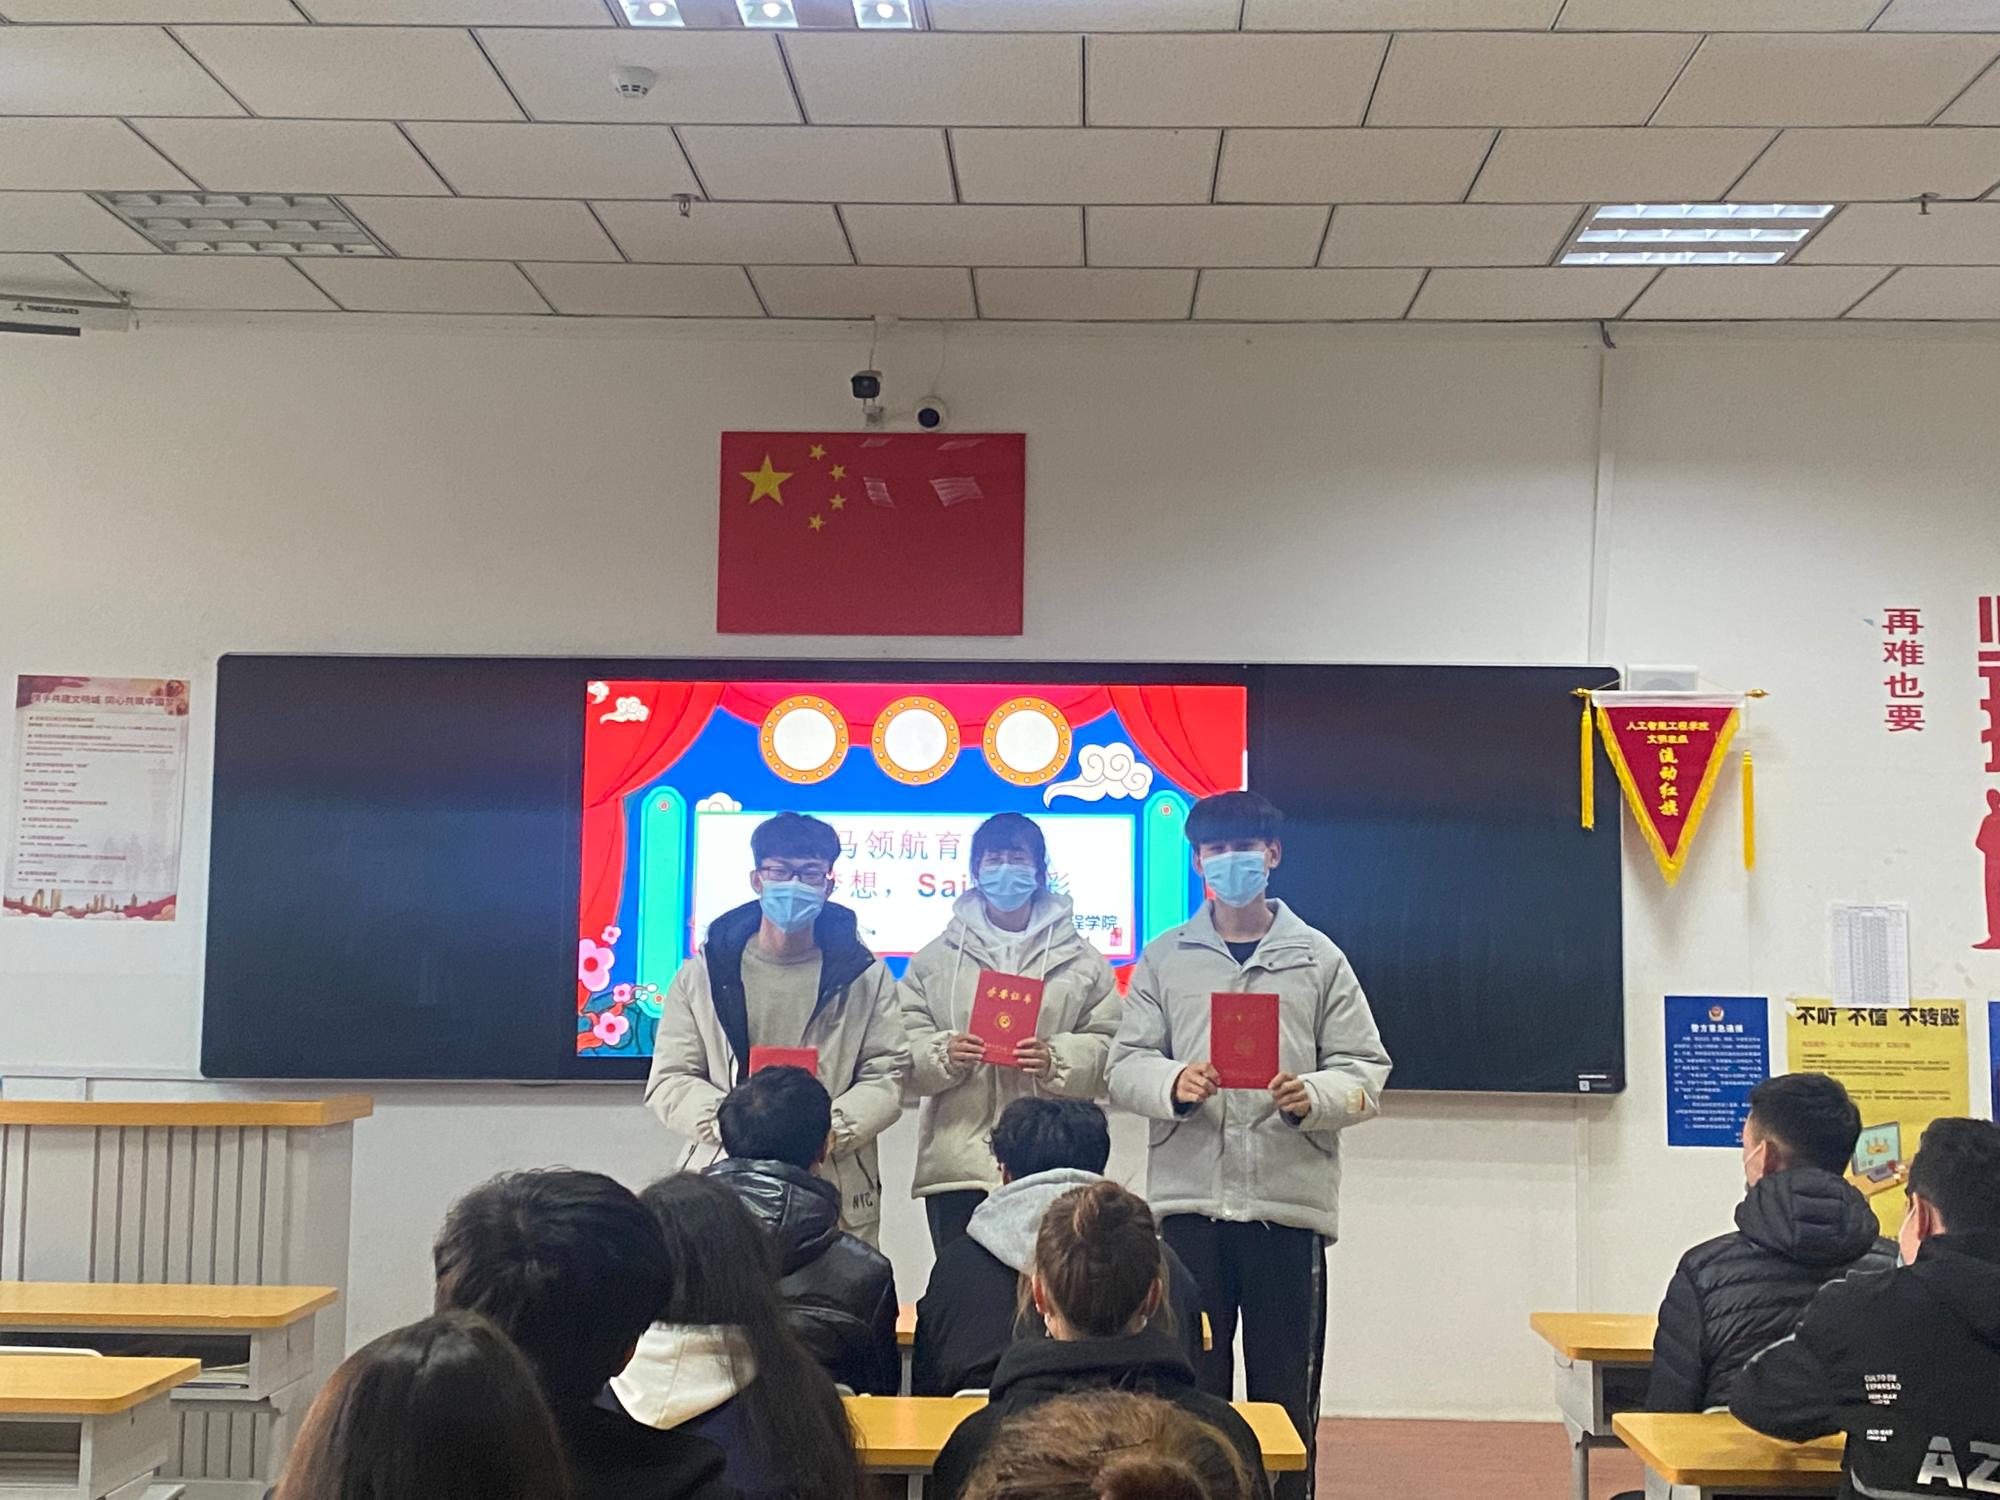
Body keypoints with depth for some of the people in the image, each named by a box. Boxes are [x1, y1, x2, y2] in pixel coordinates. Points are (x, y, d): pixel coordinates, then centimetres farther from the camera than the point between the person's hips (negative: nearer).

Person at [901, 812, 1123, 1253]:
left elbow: (1110, 1047, 4)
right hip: (957, 1165, 1)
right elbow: (905, 1045, 8)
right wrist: (943, 1055, -13)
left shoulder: (1081, 960, 10)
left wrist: (1057, 1060, -14)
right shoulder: (935, 959, 13)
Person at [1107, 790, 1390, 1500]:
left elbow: (1365, 1070, 5)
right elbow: (1125, 1066, 6)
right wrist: (1173, 1083, -15)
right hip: (1188, 1200, 1)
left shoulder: (1318, 957, 9)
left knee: (1285, 1388, 5)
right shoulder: (1164, 957, 11)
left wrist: (1313, 1096, -15)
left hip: (1290, 1202, 0)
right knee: (1190, 1385, 5)